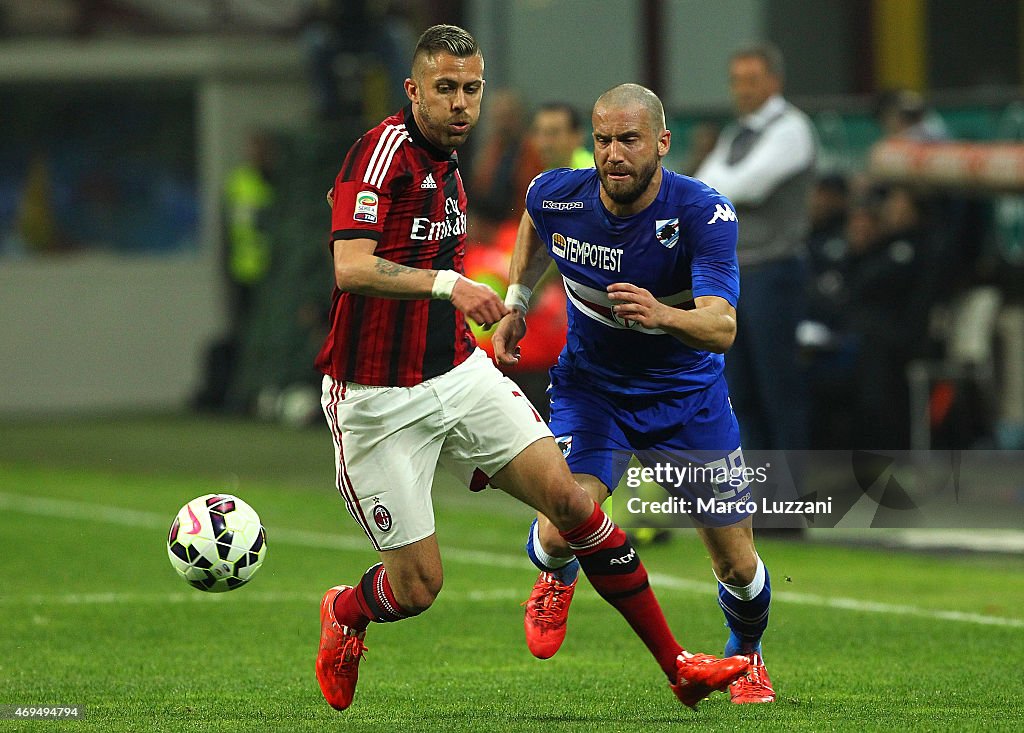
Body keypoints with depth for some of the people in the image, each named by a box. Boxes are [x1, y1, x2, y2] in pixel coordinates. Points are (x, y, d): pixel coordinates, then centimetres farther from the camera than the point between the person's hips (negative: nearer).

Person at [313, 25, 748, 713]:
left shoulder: (446, 162, 10)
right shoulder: (385, 150, -16)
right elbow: (351, 269, -29)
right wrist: (446, 283, -40)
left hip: (460, 374, 7)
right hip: (376, 399, -7)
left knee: (570, 498, -7)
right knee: (417, 587, -5)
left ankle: (677, 664, -1)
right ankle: (345, 614, 32)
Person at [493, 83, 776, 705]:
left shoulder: (705, 214, -26)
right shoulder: (557, 197, -17)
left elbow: (722, 328, -37)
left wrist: (662, 315, -55)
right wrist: (516, 302, 9)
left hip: (687, 393, -1)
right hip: (590, 386, 1)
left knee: (739, 567, 2)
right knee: (562, 532, -23)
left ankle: (746, 655, 38)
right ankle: (557, 578, 17)